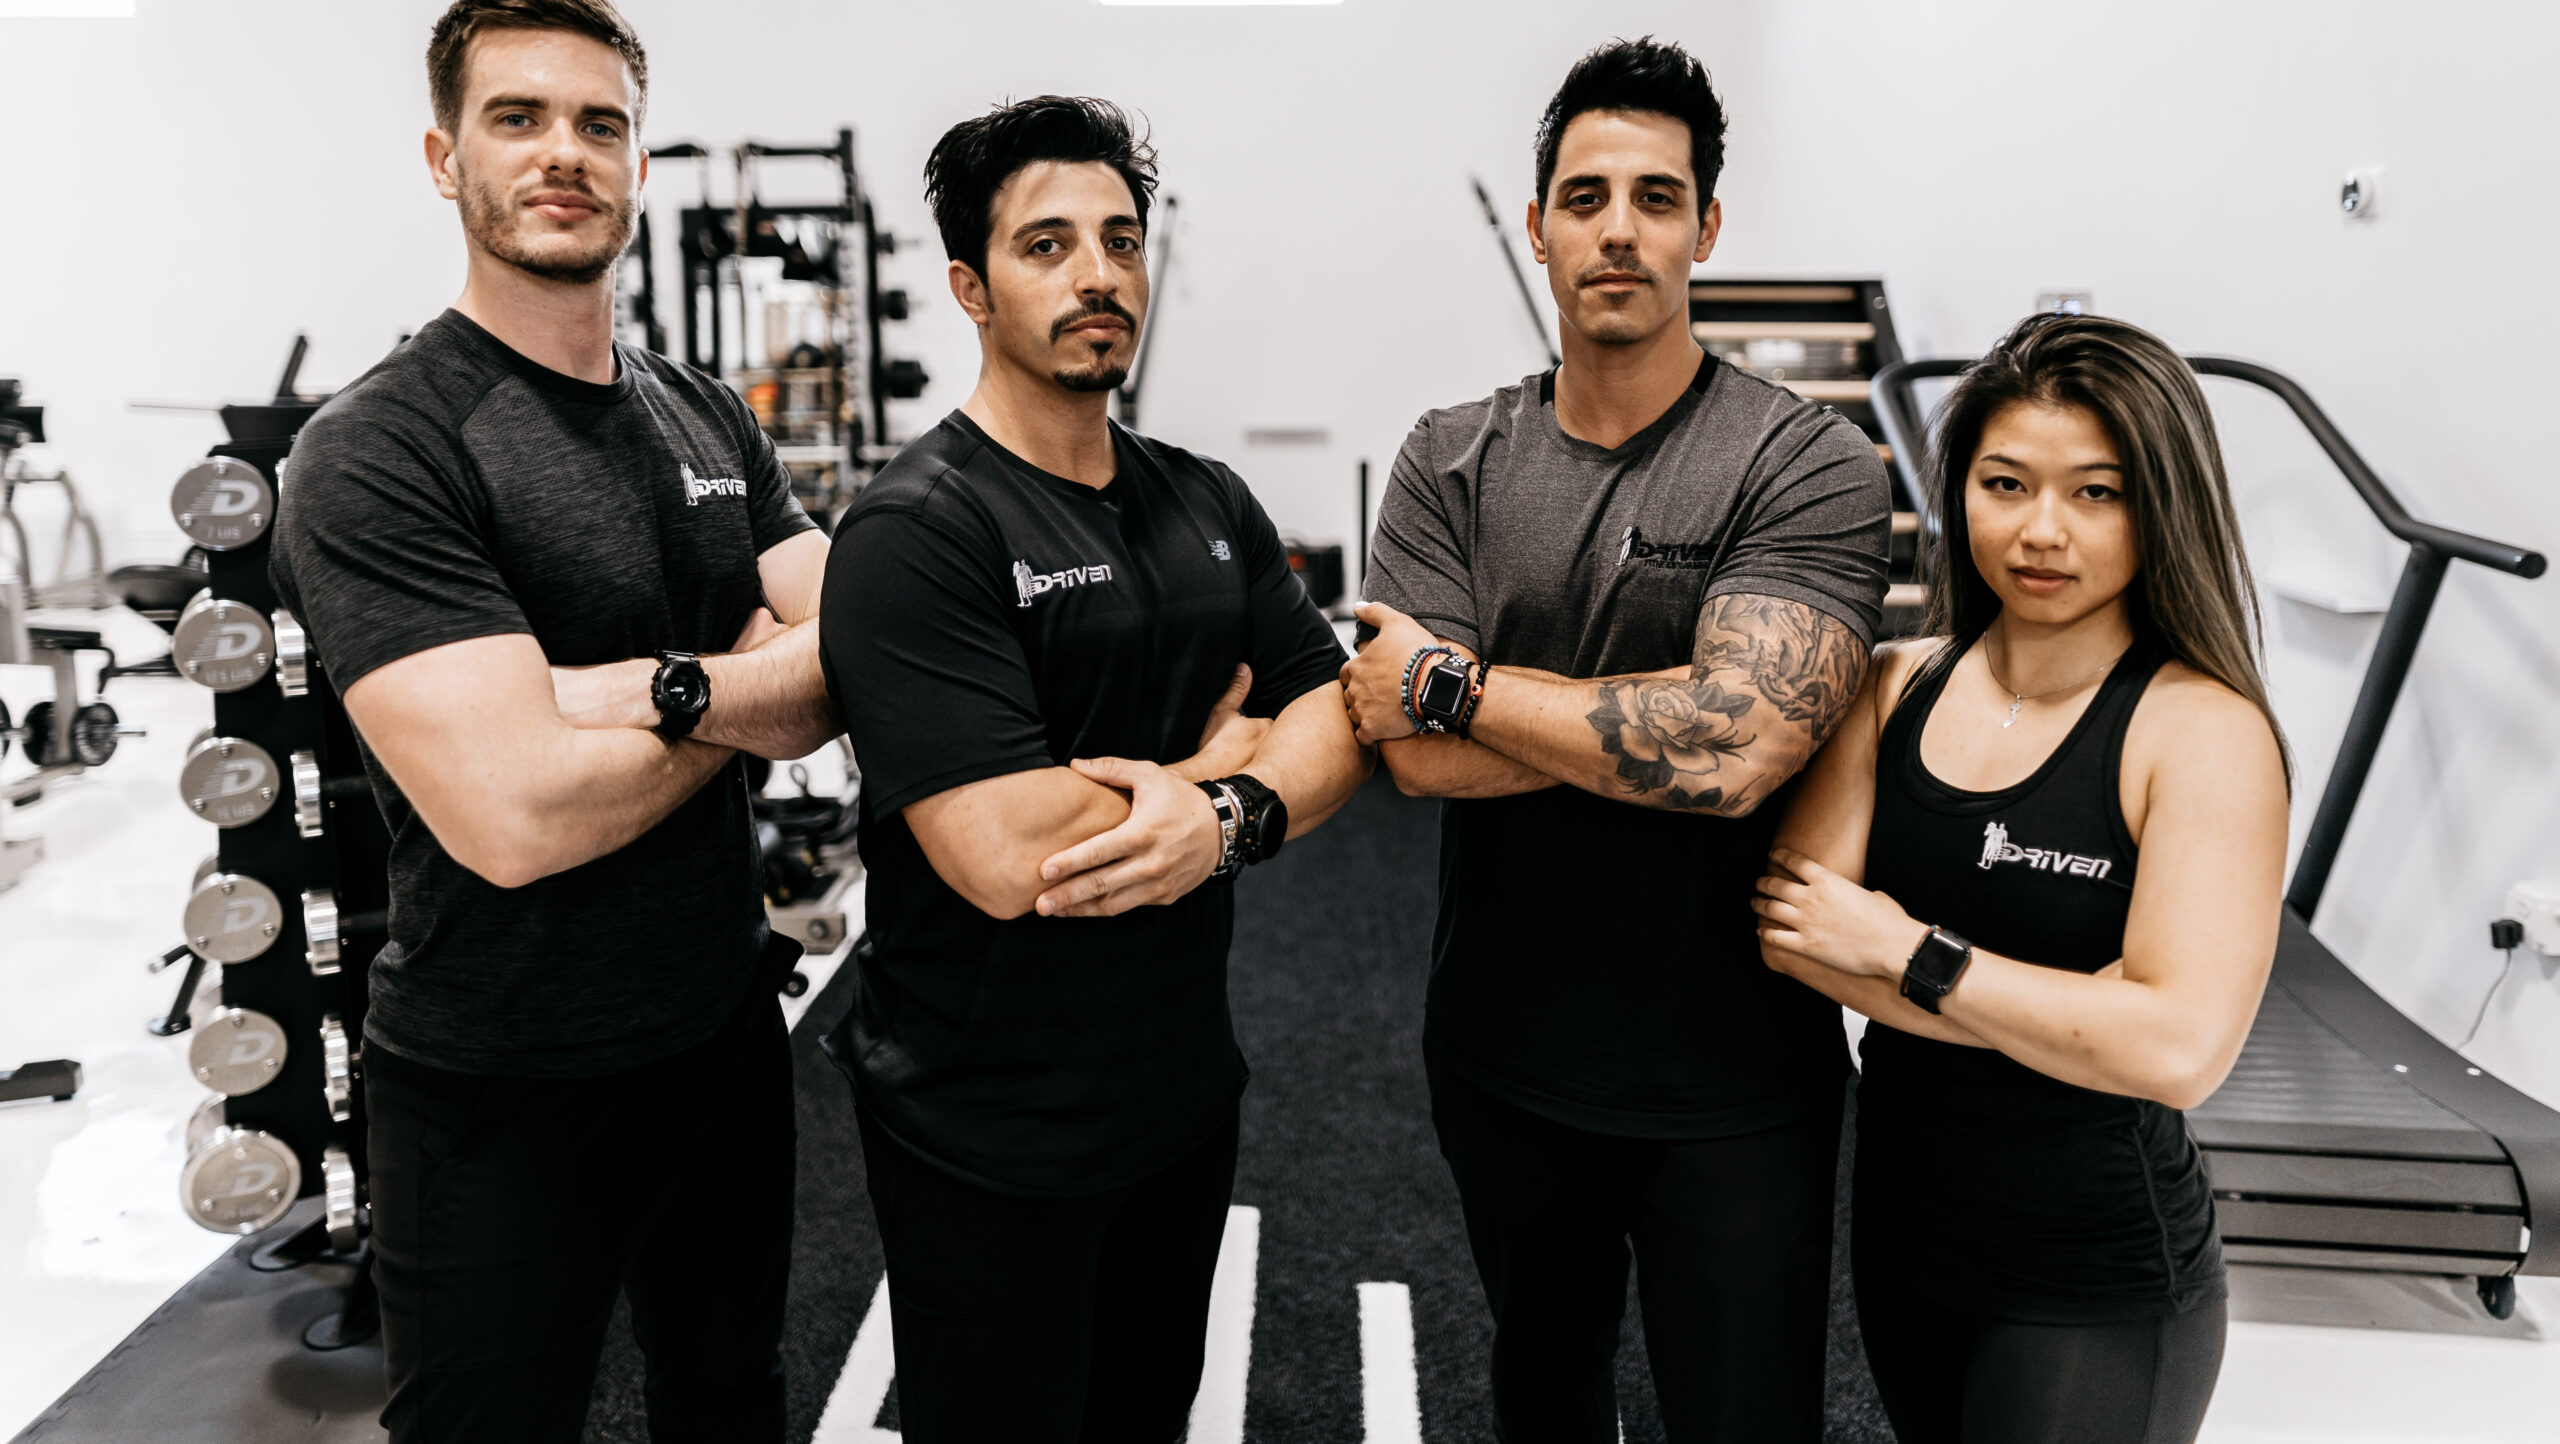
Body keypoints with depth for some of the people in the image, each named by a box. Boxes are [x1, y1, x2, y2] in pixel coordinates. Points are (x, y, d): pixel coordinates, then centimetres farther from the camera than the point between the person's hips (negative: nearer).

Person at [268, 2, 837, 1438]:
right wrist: (751, 695, -13)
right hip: (507, 1089, -6)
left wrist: (661, 689, -23)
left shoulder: (714, 419, 5)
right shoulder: (379, 450, -17)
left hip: (727, 1031, 6)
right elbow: (517, 812, -28)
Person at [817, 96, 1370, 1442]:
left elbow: (1335, 716, -1)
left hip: (1184, 1086, 7)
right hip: (989, 1134, -6)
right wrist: (1219, 755, -12)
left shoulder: (1208, 503, 6)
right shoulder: (915, 531, -18)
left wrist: (1230, 815, -23)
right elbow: (1005, 855, -28)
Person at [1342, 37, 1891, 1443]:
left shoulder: (1811, 468, -13)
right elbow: (1415, 754, -14)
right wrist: (1674, 716, -21)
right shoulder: (1451, 460, -2)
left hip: (1732, 1084, -3)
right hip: (1502, 1052, 4)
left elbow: (1738, 748, -28)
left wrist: (1447, 682, -19)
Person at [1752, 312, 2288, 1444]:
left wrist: (1911, 956, -19)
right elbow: (1787, 924, -12)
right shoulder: (1900, 687, -2)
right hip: (1901, 1233, 5)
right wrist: (2072, 1011, -19)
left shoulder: (2203, 729, -16)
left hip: (2100, 1294, -4)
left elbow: (2181, 1048, -26)